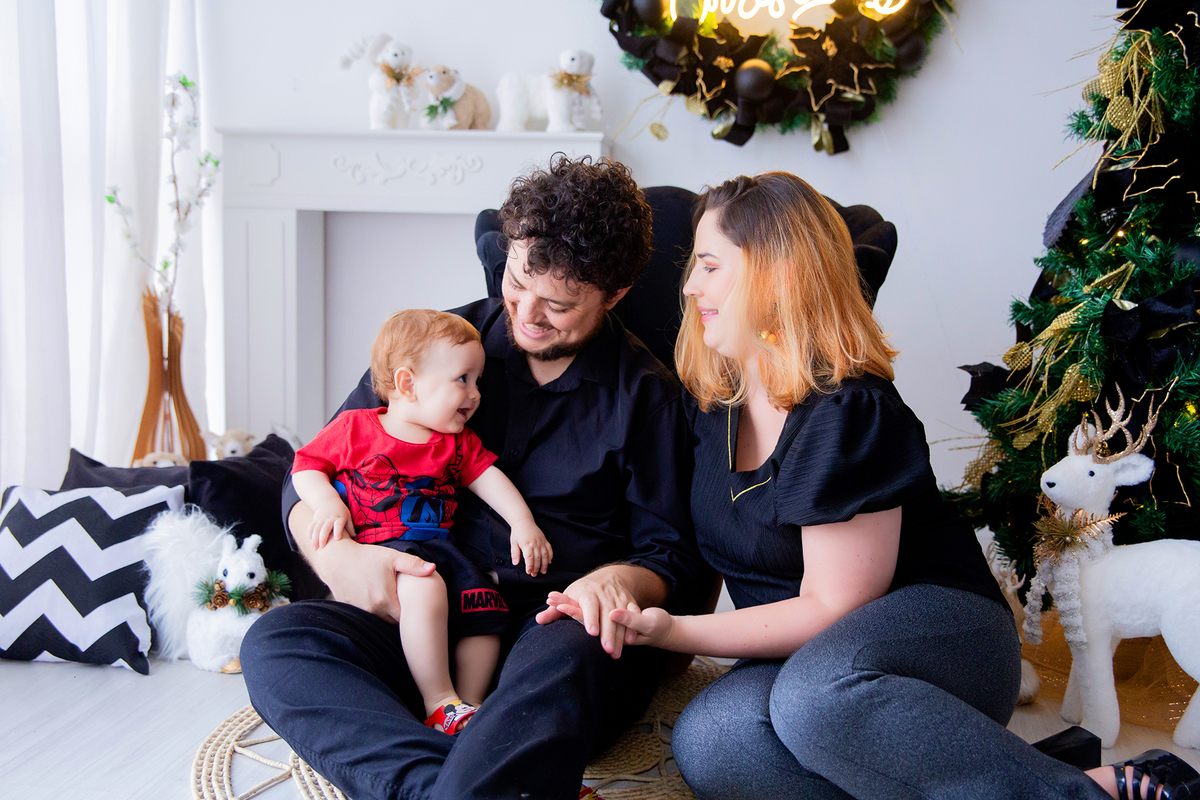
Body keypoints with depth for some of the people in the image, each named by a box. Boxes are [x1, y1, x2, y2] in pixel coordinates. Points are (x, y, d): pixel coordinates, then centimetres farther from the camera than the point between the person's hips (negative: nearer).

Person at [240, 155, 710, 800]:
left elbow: (677, 557, 8)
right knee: (273, 645, -26)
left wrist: (618, 579, -18)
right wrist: (336, 556, -12)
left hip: (560, 624, -3)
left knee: (566, 664, -40)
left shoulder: (645, 394, 6)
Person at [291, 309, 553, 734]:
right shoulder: (355, 427, 3)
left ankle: (469, 703, -5)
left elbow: (487, 477, 13)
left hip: (438, 545, 6)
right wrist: (329, 505, -11)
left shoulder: (457, 441, 17)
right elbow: (306, 467, 8)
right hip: (380, 547, -6)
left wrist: (523, 523, -2)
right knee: (424, 587, -35)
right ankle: (439, 702, -27)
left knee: (485, 608, -16)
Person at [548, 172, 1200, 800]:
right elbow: (713, 549, 21)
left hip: (939, 630, -5)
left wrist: (674, 631, -19)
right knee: (707, 743, -28)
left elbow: (833, 608, -16)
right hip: (799, 659, 6)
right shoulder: (713, 401, 8)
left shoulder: (844, 415, -16)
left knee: (816, 694, -41)